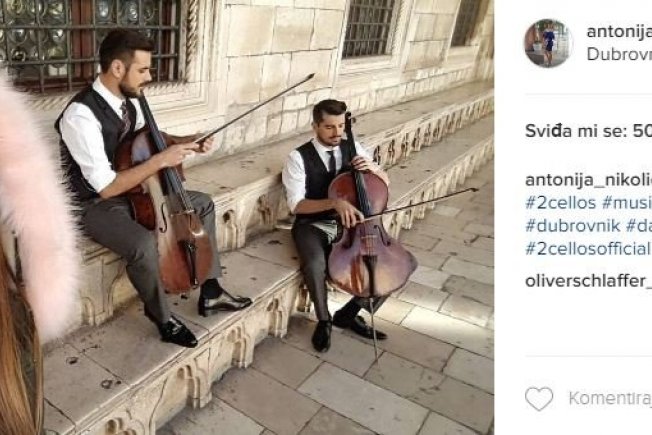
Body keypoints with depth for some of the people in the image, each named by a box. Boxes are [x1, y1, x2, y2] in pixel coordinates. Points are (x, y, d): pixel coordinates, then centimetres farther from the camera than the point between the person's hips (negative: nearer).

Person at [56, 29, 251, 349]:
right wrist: (161, 160, -30)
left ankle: (211, 292, 13)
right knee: (143, 244, -37)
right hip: (93, 204, -8)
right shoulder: (81, 116, -28)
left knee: (203, 203, 5)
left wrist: (186, 142, 0)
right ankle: (163, 318, -6)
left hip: (130, 188, 9)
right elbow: (106, 187, -30)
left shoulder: (127, 101, -2)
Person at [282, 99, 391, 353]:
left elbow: (385, 184, 10)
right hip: (313, 226, -4)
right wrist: (335, 202, -32)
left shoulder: (354, 149, 3)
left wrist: (374, 168, -14)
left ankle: (349, 314, 7)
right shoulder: (298, 158, -10)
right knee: (315, 264, -37)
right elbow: (296, 204, -17)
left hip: (352, 223, 5)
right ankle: (324, 320, -5)